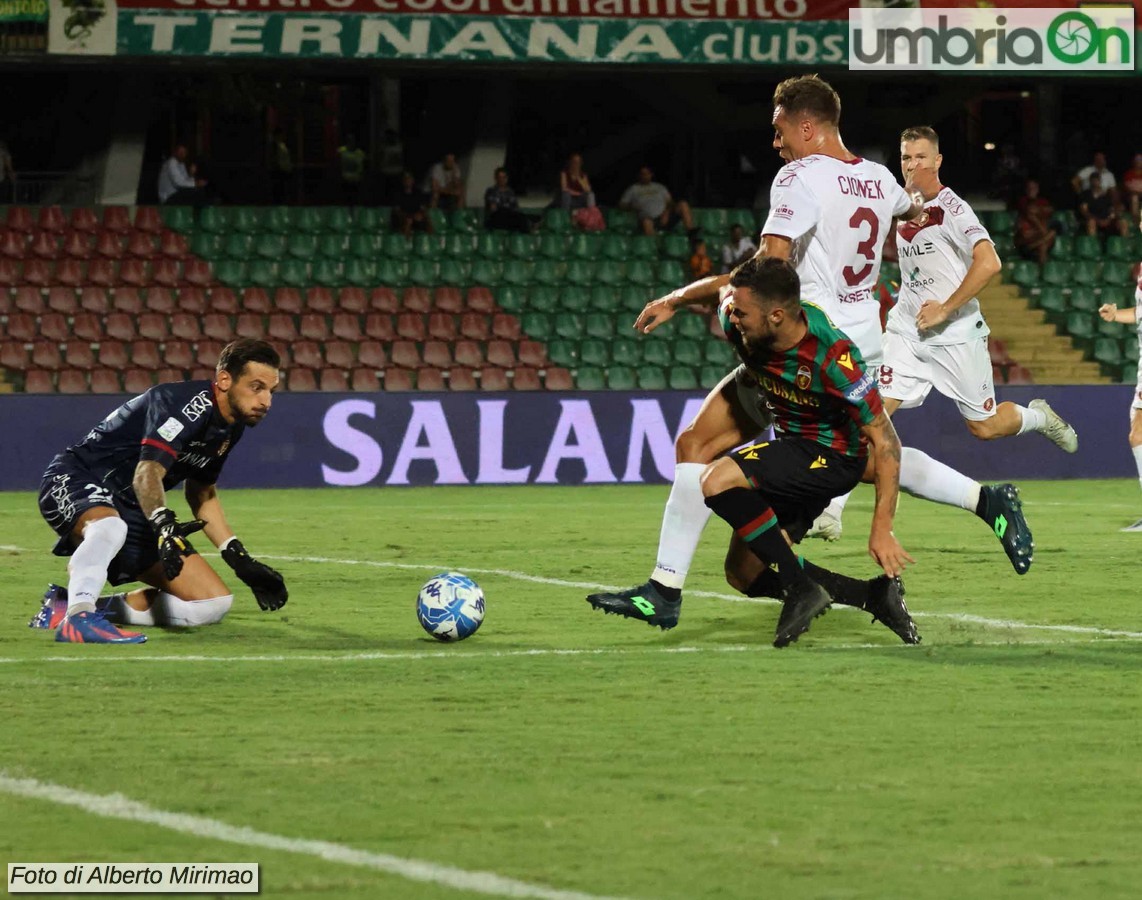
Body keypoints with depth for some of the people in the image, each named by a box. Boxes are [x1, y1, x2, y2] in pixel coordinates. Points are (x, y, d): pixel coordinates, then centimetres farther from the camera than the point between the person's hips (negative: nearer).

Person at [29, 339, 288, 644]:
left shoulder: (232, 428, 7)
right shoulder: (190, 403, -22)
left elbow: (202, 495, 22)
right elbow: (148, 473, -35)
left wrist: (242, 562, 18)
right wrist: (164, 525, -53)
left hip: (131, 512, 9)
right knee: (110, 527, -44)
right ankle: (78, 618, -55)